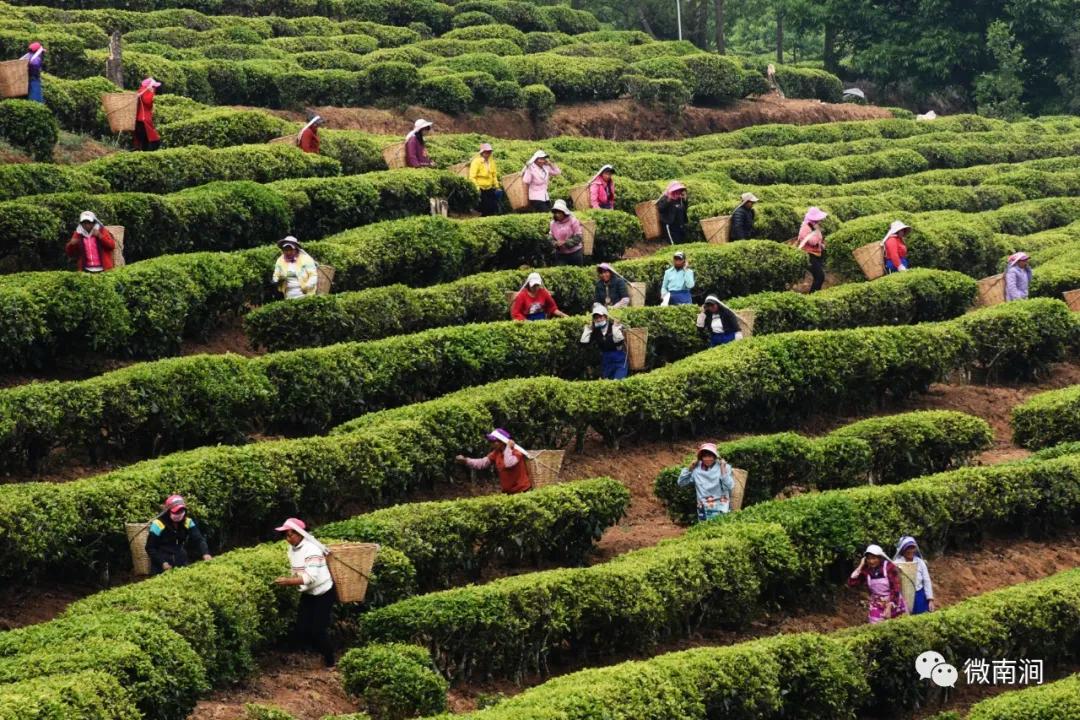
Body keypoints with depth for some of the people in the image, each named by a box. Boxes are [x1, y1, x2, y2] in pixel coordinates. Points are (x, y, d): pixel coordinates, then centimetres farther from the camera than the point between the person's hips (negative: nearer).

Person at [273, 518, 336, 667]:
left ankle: (330, 662, 11)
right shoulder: (292, 549, -1)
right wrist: (289, 581, -8)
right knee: (301, 628, 1)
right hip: (307, 593, 8)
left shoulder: (311, 549, -26)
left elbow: (311, 577, -35)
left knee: (318, 629, -6)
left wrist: (289, 581, -39)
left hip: (323, 594, -8)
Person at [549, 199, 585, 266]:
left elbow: (578, 237, -14)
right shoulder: (553, 223, 2)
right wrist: (556, 243, -16)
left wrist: (566, 243, -22)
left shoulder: (573, 221, -11)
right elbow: (551, 238, 6)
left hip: (575, 253, -3)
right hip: (560, 254, 3)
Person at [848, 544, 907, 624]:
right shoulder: (866, 570, -4)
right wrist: (860, 567, -12)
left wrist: (889, 607, -25)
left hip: (893, 604, -3)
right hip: (877, 607, 3)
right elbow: (851, 583, -7)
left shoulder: (889, 567, -15)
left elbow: (895, 589, -17)